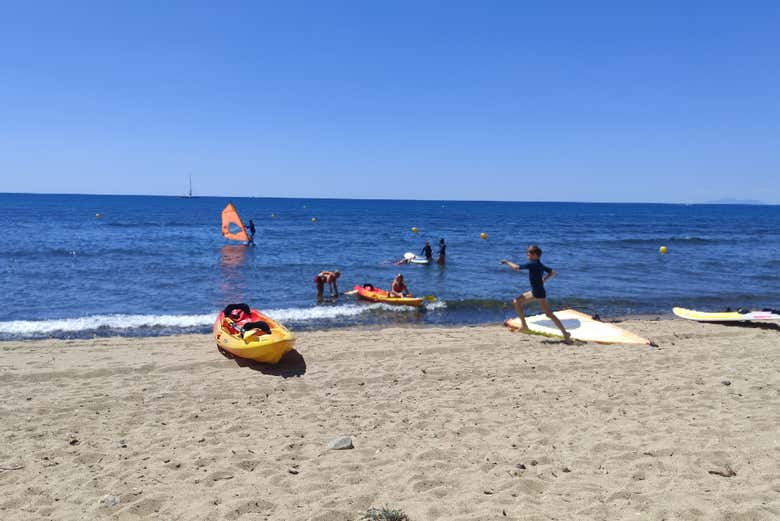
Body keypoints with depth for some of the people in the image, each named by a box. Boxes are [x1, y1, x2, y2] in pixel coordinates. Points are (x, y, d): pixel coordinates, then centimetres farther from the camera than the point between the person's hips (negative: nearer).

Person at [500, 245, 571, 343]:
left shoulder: (532, 264, -18)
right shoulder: (539, 264, 9)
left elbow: (516, 267, -22)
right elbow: (552, 273, 16)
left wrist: (507, 262, -6)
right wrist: (543, 280, 13)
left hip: (539, 292, -10)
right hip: (535, 291, 10)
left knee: (549, 314, -6)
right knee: (516, 302, 11)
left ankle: (565, 333, -1)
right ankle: (524, 326, 16)